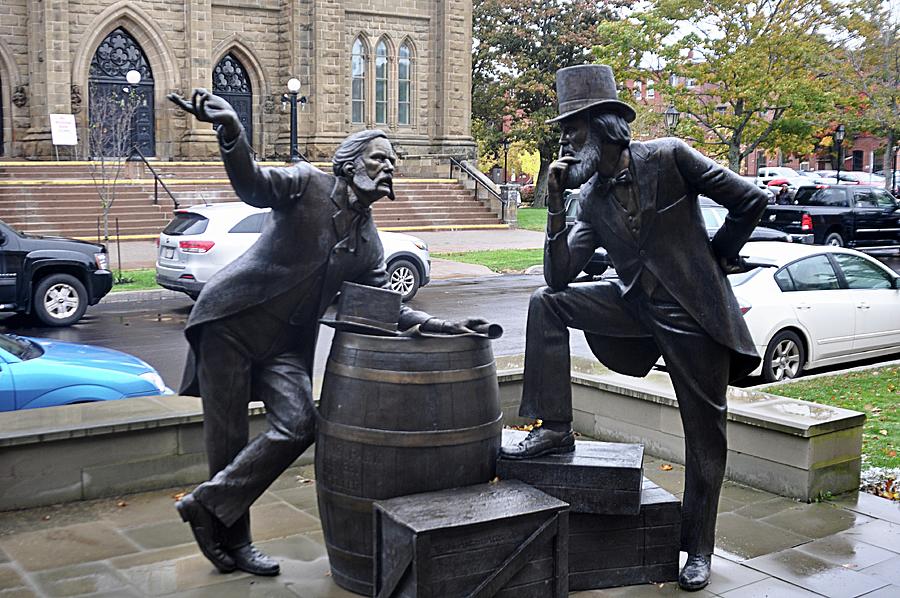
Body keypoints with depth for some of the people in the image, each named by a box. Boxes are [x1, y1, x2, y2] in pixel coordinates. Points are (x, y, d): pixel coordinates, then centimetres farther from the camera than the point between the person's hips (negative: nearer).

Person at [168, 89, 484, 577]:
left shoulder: (369, 244, 10)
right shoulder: (307, 185, -6)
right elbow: (252, 184, -24)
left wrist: (441, 325, -2)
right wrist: (231, 131, -44)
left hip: (284, 344, 5)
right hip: (232, 318, -5)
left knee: (298, 426, -13)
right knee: (228, 438, -2)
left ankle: (209, 504, 2)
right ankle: (233, 541, 15)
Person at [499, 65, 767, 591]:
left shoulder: (670, 158, -12)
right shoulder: (593, 199, 3)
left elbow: (751, 201, -9)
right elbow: (559, 275, -4)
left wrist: (715, 257, 0)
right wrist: (556, 201, -10)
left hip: (693, 313, -5)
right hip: (636, 306, 5)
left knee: (705, 435, 3)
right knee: (546, 304, -10)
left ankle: (699, 548, 21)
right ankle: (555, 429, -5)